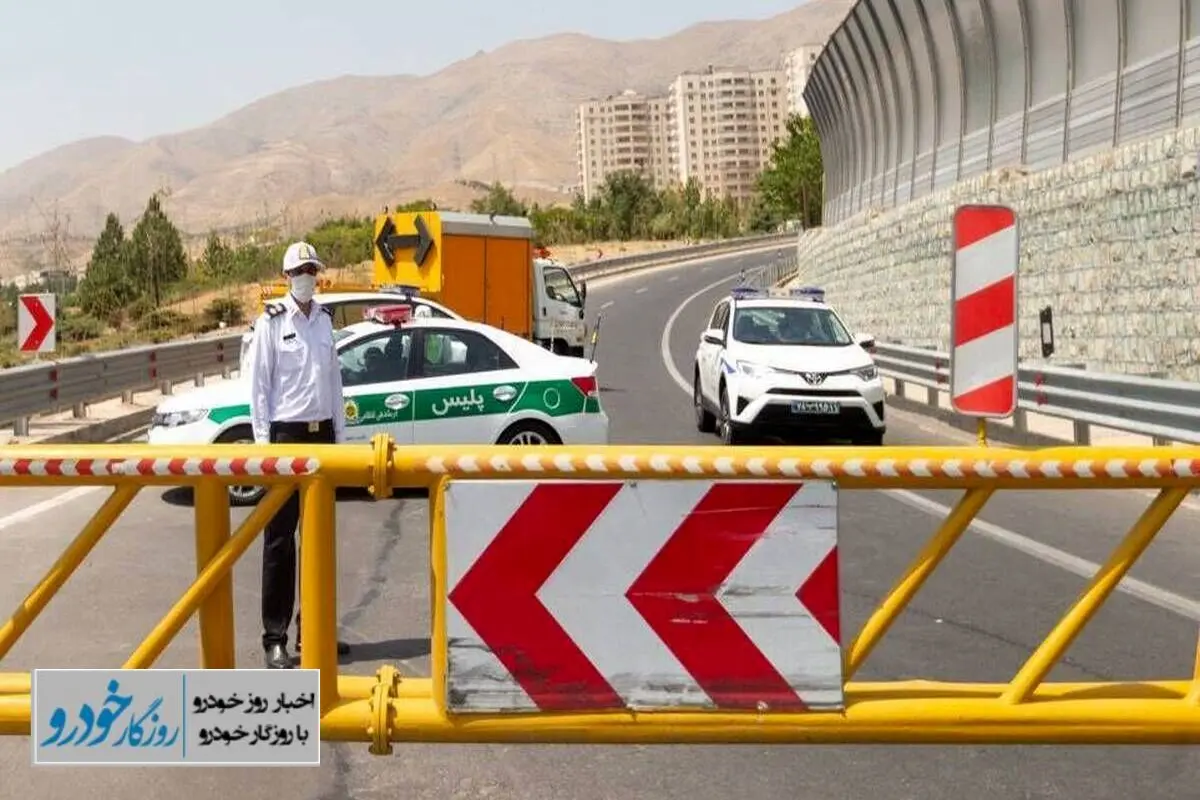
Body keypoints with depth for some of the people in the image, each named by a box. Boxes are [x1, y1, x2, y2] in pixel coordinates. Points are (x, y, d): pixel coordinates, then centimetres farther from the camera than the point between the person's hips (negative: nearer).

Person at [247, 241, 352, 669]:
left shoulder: (324, 319, 11)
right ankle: (274, 638, 1)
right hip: (286, 433, -6)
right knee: (280, 538, -3)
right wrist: (263, 441, -10)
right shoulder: (272, 322, -4)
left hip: (322, 433, 6)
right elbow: (258, 384, -6)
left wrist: (340, 433, 12)